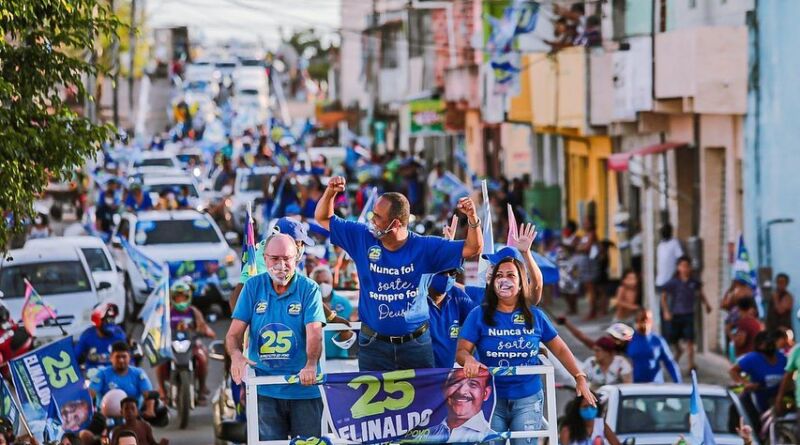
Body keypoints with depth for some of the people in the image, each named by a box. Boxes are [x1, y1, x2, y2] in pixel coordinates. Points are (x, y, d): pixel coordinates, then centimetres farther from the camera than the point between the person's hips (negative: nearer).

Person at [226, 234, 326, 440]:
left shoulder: (309, 288, -1)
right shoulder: (253, 287, 5)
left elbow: (314, 333, -14)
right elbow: (234, 333, 2)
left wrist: (311, 365, -33)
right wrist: (236, 355, -21)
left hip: (304, 388, -1)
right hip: (265, 390, 1)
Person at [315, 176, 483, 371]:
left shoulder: (424, 247, -6)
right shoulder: (362, 238, -1)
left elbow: (472, 249, -8)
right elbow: (323, 219, 8)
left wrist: (472, 218, -25)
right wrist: (330, 192, -11)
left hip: (416, 343, -1)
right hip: (374, 343, 1)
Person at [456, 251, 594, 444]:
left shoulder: (535, 316, 4)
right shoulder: (479, 315, -1)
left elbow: (560, 349, 9)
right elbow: (461, 350, -4)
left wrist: (580, 377, -1)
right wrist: (469, 359, -28)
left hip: (528, 400, 1)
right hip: (491, 399, -1)